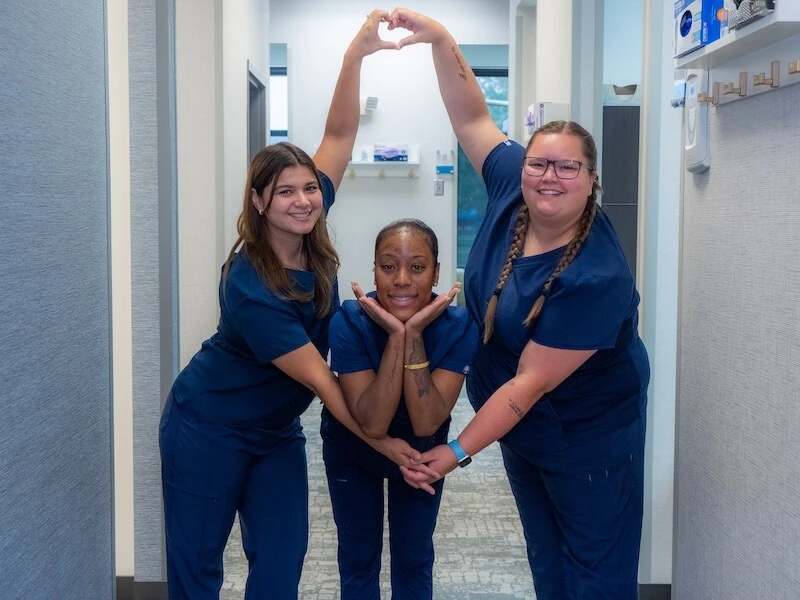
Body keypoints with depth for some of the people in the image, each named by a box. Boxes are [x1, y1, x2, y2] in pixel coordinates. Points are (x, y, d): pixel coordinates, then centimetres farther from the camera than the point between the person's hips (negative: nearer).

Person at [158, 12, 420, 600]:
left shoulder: (310, 233, -10)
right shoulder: (250, 289, -28)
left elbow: (340, 134, -12)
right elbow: (319, 377, -24)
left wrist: (355, 55, -25)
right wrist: (383, 442, -20)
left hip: (277, 432, 6)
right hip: (208, 431, -6)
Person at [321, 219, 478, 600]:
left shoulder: (459, 326, -28)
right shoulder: (349, 322, -31)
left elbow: (426, 424, -35)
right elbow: (372, 425, -36)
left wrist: (414, 334, -42)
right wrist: (396, 336, -43)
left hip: (421, 453, 1)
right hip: (353, 452, -1)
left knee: (414, 559, 14)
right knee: (359, 557, 13)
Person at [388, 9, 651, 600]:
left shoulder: (595, 280, -31)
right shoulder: (513, 188, -12)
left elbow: (530, 383, -28)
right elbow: (474, 118, -1)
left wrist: (457, 452, -25)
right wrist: (442, 40, -12)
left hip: (588, 436, -7)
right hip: (519, 424, 7)